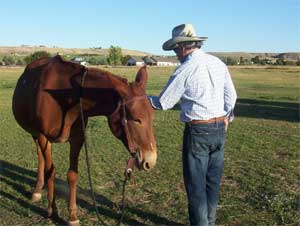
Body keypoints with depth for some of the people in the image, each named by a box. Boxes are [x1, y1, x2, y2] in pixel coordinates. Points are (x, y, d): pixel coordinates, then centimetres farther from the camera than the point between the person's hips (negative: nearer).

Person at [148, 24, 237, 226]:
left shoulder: (184, 70, -14)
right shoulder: (218, 63, 5)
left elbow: (163, 103, -9)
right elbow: (231, 96, 10)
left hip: (198, 131, -7)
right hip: (220, 128, 7)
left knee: (196, 184, 6)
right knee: (213, 180, 17)